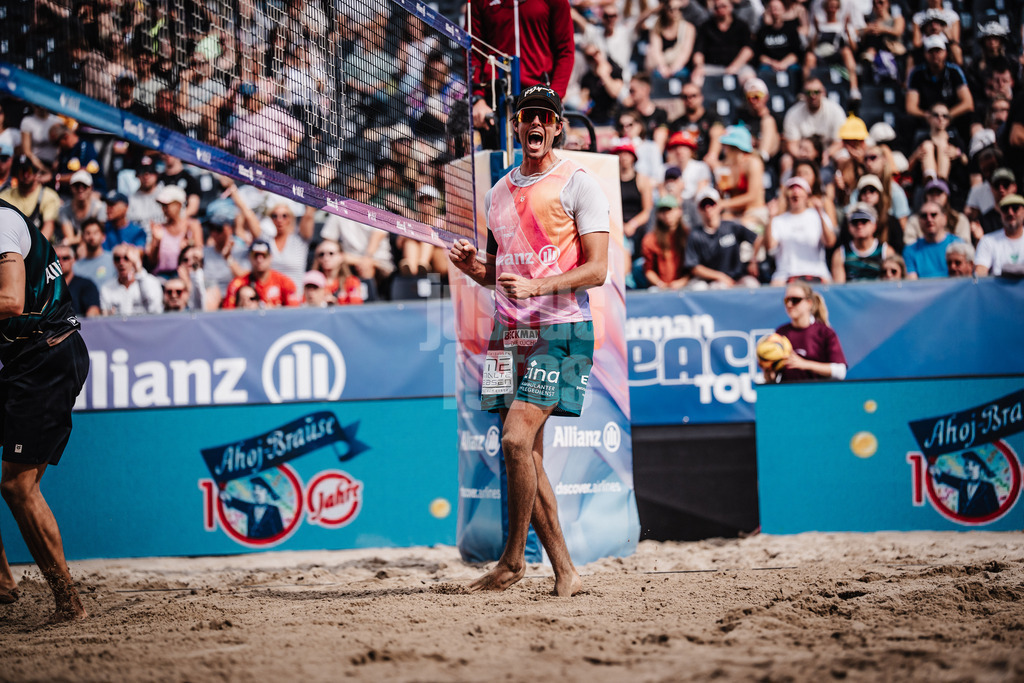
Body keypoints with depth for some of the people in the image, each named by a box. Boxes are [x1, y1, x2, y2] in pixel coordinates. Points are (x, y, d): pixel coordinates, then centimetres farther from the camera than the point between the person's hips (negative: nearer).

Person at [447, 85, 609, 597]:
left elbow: (596, 269, -8)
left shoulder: (577, 183, -1)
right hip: (509, 333, 7)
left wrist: (535, 286, -21)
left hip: (560, 329, -7)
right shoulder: (498, 194, 19)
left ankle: (513, 558, -5)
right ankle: (564, 571, 8)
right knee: (523, 456, 2)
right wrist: (472, 267, 3)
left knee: (517, 440, -18)